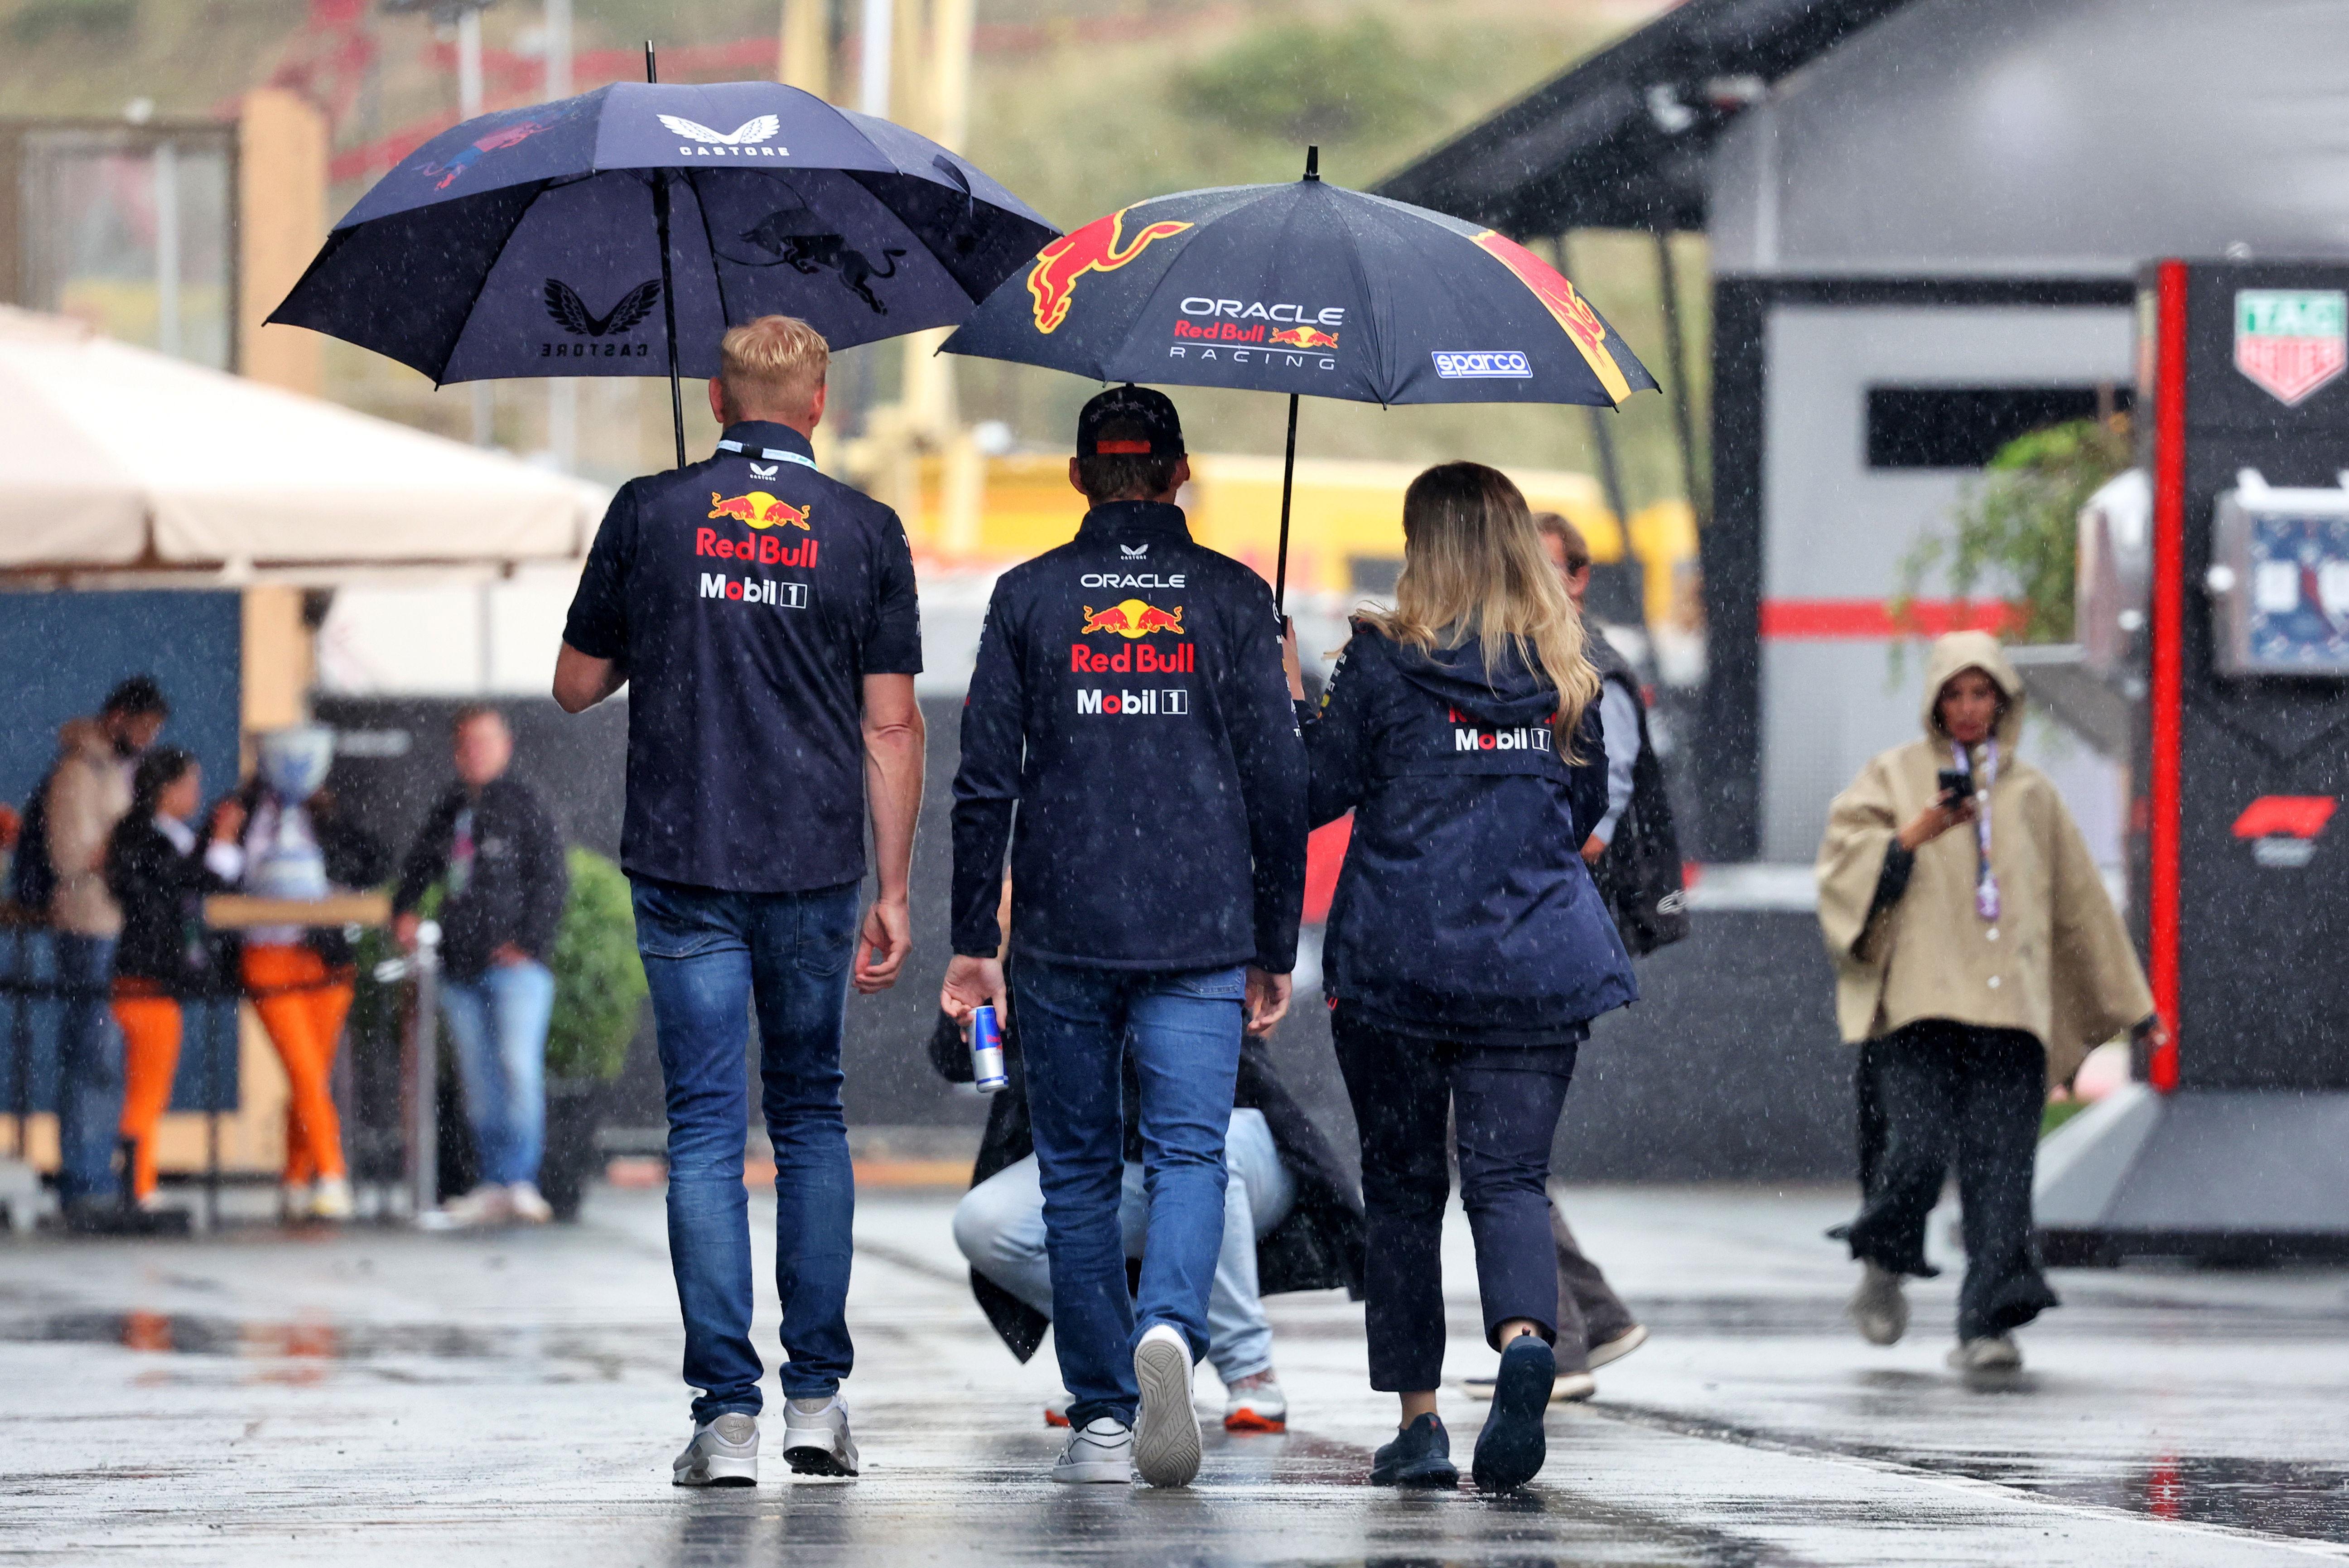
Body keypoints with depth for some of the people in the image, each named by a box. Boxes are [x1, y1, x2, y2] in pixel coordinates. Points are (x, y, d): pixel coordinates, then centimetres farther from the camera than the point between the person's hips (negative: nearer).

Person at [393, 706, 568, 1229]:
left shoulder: (522, 805, -1)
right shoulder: (449, 812, 16)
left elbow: (551, 877, -5)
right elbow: (420, 866, 29)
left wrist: (527, 942, -12)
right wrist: (403, 911, 10)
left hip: (515, 964, -6)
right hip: (462, 965, 6)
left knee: (518, 1064, -18)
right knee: (479, 1082, 6)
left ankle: (520, 1180, -19)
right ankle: (494, 1188, 9)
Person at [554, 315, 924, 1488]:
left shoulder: (648, 515, 1)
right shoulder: (864, 532, 2)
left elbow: (576, 685, 7)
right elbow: (891, 726, 1)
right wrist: (893, 892, 5)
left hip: (685, 866, -1)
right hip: (815, 866, 1)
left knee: (706, 1128, 0)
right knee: (811, 1117, 15)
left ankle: (727, 1413, -7)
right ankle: (817, 1394, 10)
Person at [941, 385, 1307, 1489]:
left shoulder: (1028, 598, 3)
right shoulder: (1232, 599, 3)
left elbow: (985, 779, 2)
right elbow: (1277, 785, 3)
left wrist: (972, 940, 8)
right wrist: (1276, 948, 10)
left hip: (1063, 935, 0)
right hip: (1201, 938, 0)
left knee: (1078, 1176, 9)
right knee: (1189, 1153, -2)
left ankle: (1102, 1420, 7)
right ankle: (1169, 1328, -31)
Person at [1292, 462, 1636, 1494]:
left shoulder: (1385, 660, -6)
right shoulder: (1564, 673, 5)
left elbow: (1314, 791, -2)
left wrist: (1292, 702, 14)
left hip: (1395, 962, -2)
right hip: (1535, 966, 2)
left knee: (1402, 1185, 10)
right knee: (1510, 1175, 0)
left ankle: (1417, 1417, 9)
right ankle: (1526, 1336, -30)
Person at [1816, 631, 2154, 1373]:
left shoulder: (2031, 793, 18)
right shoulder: (1895, 776, 10)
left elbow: (2081, 901, 24)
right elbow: (1844, 866, 0)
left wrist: (2128, 1000, 27)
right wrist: (1915, 836, -15)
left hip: (2009, 1003, 2)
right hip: (1918, 999, -2)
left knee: (2001, 1167, -9)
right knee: (1919, 1151, -15)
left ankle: (1988, 1325, -11)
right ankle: (1883, 1269, 14)